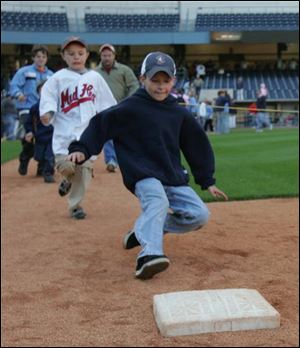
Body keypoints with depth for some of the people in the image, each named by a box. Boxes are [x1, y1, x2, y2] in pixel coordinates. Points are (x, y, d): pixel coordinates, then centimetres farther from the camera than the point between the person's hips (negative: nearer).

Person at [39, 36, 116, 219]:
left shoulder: (95, 77, 10)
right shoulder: (58, 78, 2)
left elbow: (106, 103, 14)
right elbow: (48, 96, -1)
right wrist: (47, 112, -19)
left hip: (88, 131, 2)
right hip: (65, 132, -2)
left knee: (85, 168, 0)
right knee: (66, 166, -15)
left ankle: (75, 204, 16)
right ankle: (70, 179, 23)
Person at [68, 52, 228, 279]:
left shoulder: (180, 113, 10)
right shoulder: (130, 108, -3)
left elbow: (197, 145, 17)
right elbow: (100, 124, -6)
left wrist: (208, 182, 17)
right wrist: (81, 149, -22)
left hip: (174, 178, 6)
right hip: (143, 175, -6)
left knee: (200, 215, -6)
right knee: (157, 201, -35)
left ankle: (144, 230, 7)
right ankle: (150, 254, -51)